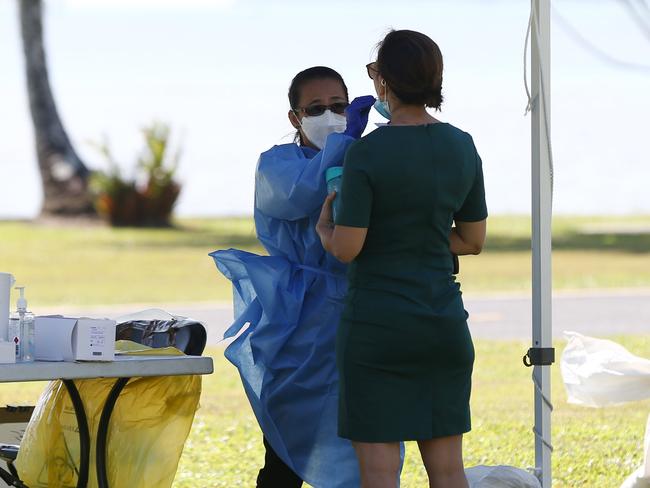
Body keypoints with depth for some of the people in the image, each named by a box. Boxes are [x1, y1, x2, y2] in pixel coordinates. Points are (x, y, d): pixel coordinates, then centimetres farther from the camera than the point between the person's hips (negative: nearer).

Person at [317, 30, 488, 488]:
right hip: (443, 323, 5)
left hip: (378, 325, -5)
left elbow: (347, 248, -14)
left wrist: (325, 227, 7)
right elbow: (473, 240, 10)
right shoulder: (462, 147, 3)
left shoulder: (367, 153, -15)